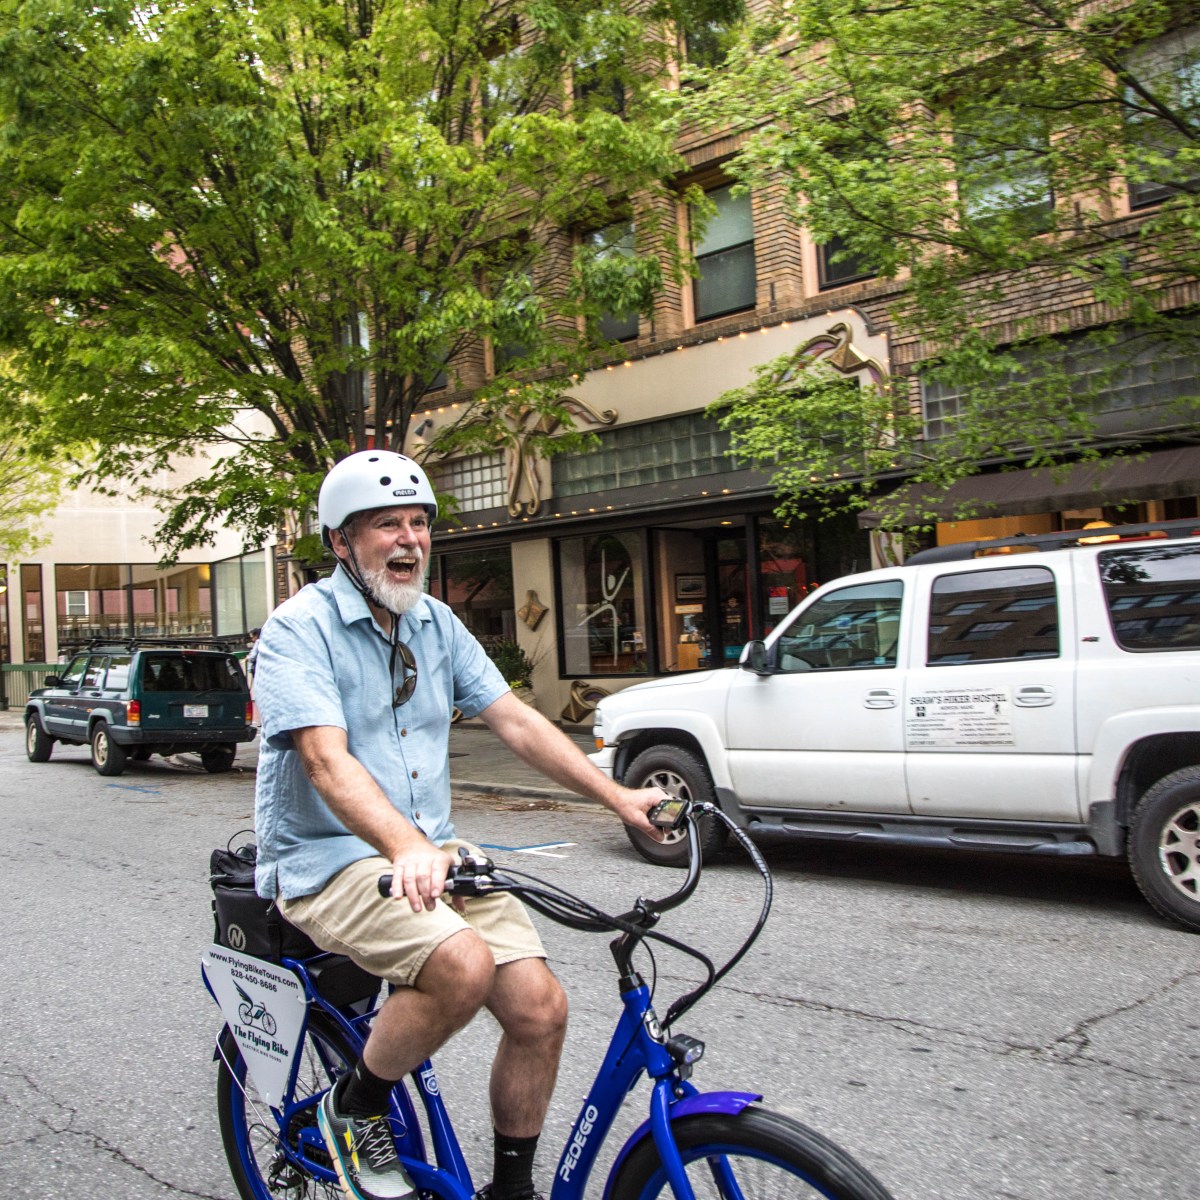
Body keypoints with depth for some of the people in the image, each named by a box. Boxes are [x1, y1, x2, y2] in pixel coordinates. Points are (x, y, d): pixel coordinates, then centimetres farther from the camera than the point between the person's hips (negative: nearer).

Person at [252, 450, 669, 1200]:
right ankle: (354, 1110, -2)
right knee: (463, 964, -31)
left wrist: (616, 795, -3)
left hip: (433, 852, 6)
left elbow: (514, 720, 6)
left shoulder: (436, 624, 10)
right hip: (330, 861, -6)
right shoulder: (301, 629, -10)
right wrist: (406, 848, -41)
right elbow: (327, 761, -25)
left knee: (540, 1007, -9)